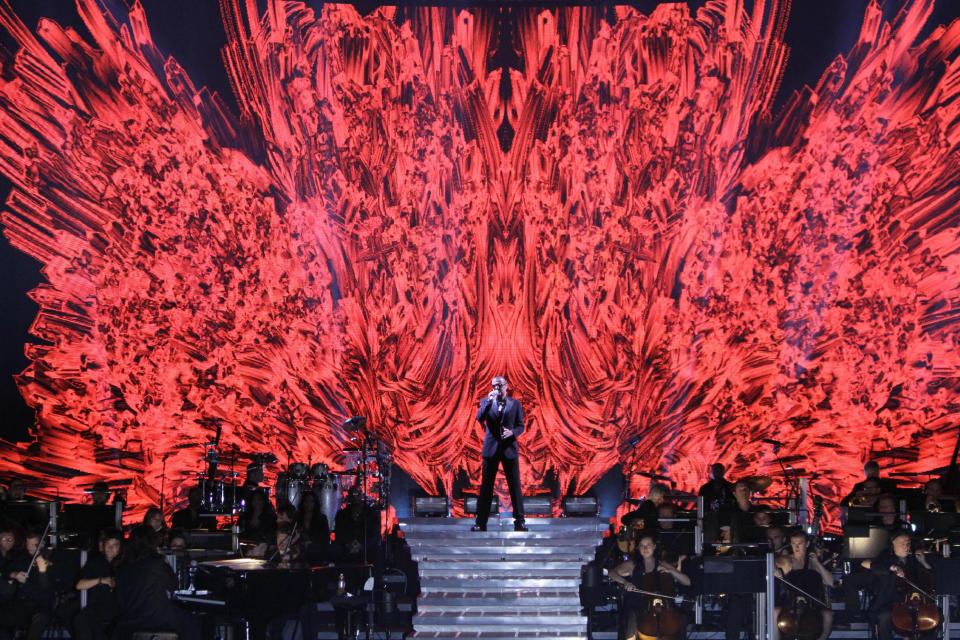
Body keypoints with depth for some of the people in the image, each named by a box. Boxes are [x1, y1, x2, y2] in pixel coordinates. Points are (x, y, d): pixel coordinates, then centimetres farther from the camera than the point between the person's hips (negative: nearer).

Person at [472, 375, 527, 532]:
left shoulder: (515, 403, 5)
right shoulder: (486, 401, 6)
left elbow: (520, 426, 6)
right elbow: (479, 418, -11)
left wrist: (512, 432, -15)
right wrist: (489, 401, -19)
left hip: (509, 447, 0)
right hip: (491, 448, 0)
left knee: (515, 485, 0)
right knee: (486, 486, 2)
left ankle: (519, 521, 6)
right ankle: (481, 522, 5)